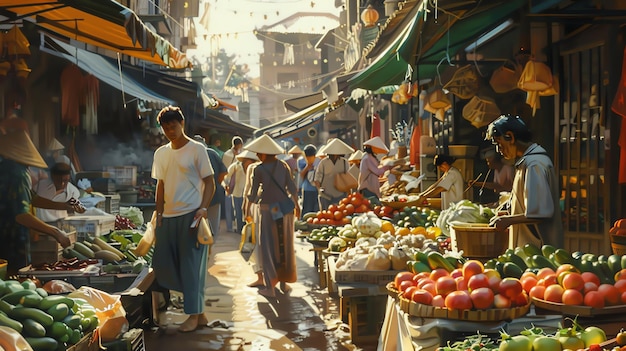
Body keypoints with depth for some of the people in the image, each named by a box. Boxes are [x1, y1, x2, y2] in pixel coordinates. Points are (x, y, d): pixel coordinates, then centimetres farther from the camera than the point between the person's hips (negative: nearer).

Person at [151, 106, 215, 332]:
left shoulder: (197, 150, -3)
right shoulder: (161, 153, 13)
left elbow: (210, 182, -4)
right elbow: (161, 186, 17)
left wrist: (203, 208, -16)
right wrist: (159, 214, 8)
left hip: (190, 215, -7)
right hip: (168, 217, 7)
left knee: (191, 265, -5)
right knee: (162, 264, 5)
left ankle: (195, 315, 4)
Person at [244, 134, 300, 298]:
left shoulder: (259, 169, -10)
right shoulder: (283, 165, 1)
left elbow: (253, 195, -9)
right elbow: (292, 188, 3)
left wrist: (250, 196, 14)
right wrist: (296, 204, 17)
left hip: (268, 209, -4)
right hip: (285, 209, 4)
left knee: (268, 246, 5)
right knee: (285, 245, 12)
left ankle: (270, 287, 5)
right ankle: (284, 282, 20)